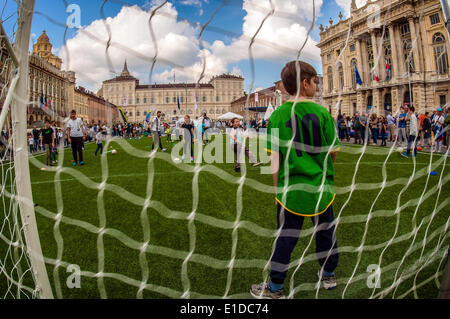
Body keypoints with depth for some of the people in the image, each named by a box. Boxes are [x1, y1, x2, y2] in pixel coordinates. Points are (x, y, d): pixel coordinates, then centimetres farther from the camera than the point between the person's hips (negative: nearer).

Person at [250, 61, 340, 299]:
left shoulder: (278, 115, -6)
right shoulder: (322, 112, -6)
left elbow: (274, 158, -6)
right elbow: (333, 153, -3)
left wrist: (277, 188, 4)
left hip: (291, 188, -1)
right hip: (321, 186, 1)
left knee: (286, 237, 9)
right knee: (325, 231, 20)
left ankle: (275, 288, 23)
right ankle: (329, 275, 41)